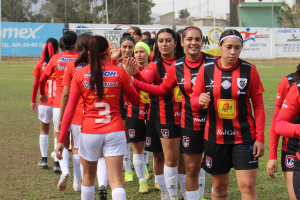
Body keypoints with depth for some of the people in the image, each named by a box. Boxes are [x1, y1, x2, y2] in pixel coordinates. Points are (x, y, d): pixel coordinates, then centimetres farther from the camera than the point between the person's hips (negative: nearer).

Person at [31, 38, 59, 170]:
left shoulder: (40, 63, 0)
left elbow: (36, 84, 2)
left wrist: (33, 101, 11)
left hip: (44, 103, 1)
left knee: (44, 131, 17)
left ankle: (44, 159, 18)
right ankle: (57, 162, -3)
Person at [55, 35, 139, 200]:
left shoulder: (80, 74, -1)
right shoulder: (119, 72, -1)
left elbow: (70, 109, -3)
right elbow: (135, 100, 11)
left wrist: (61, 140, 0)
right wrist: (129, 77, 24)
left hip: (89, 132, 1)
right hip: (114, 131, -1)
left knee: (88, 177, 20)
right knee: (116, 180, -4)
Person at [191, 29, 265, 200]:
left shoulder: (249, 70, -4)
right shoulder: (206, 70, 0)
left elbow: (258, 105, -1)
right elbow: (194, 98, 7)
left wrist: (260, 138, -6)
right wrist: (200, 100, -18)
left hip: (244, 136, -2)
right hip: (215, 137, 2)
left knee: (248, 186, -8)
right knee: (219, 186, 11)